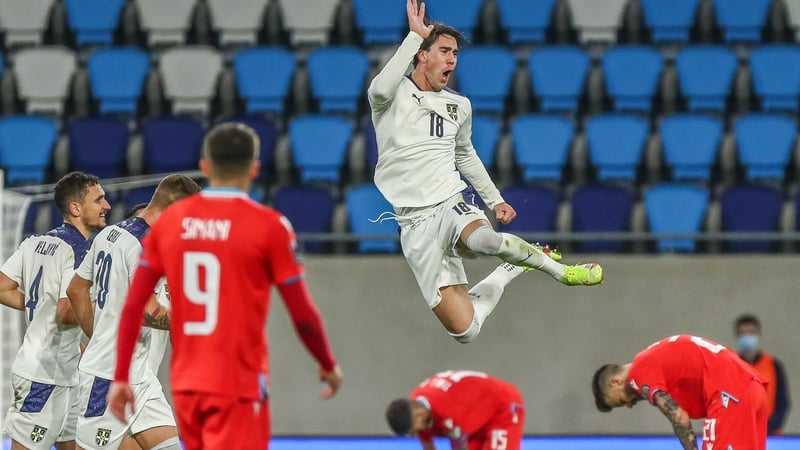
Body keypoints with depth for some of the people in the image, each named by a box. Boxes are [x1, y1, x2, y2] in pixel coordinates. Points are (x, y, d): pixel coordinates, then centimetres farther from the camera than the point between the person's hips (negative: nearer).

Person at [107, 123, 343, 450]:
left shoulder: (170, 221, 4)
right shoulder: (268, 226, -8)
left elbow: (133, 306, 2)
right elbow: (303, 316, -6)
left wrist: (121, 378, 8)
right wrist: (329, 366, 11)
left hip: (186, 384, 5)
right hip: (239, 386, -5)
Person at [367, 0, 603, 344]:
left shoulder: (459, 106, 13)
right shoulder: (394, 95, -3)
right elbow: (382, 89, -29)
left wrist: (494, 199, 25)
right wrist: (415, 35, -23)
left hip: (453, 202, 2)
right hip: (415, 222, -2)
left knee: (484, 239, -40)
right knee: (464, 329, -14)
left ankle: (561, 271, -14)